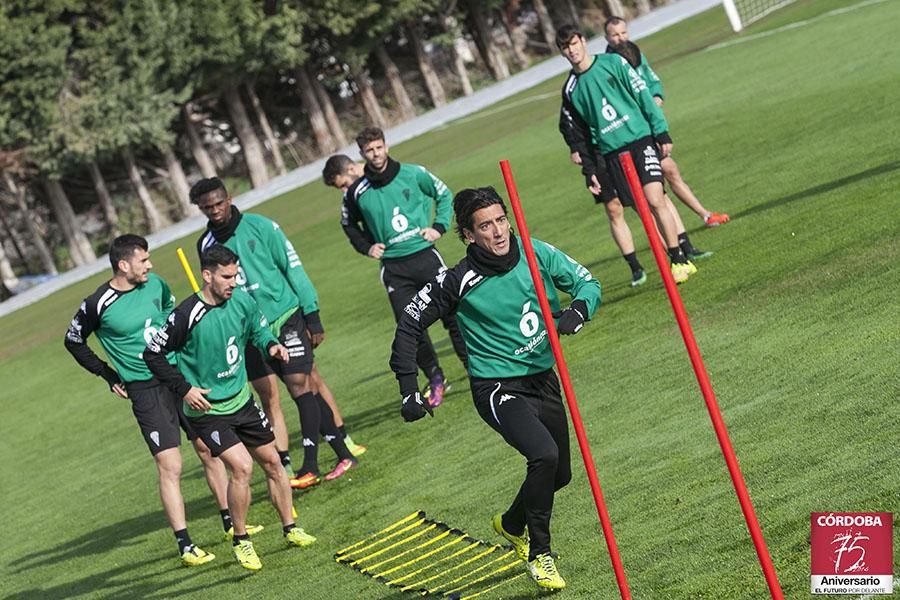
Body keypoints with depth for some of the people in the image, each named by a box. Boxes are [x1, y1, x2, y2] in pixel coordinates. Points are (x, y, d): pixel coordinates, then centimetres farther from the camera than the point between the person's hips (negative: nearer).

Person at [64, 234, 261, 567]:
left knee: (209, 450, 10)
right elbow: (74, 341, 3)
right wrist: (108, 375, 5)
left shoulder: (155, 284, 1)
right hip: (146, 390, -6)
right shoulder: (98, 305, -13)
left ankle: (230, 523, 24)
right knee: (170, 466, -9)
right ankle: (185, 546, -4)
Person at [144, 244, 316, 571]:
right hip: (207, 409, -6)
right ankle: (241, 541, 1)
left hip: (241, 400, 6)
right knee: (242, 466, -18)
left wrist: (271, 345, -5)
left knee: (272, 461, 11)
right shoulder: (186, 316, -23)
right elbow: (153, 354, -12)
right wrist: (183, 389, -15)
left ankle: (291, 529, 28)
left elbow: (258, 329, 16)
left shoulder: (241, 301, -5)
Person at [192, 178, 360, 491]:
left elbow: (294, 269, -4)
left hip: (286, 318, -4)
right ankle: (285, 468, 3)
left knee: (301, 386, -9)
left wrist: (312, 315, -6)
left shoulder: (260, 227, -6)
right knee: (269, 399, 0)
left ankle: (310, 465, -9)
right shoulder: (206, 245, 6)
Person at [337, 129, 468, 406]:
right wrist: (366, 247, 7)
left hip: (425, 255, -1)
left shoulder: (413, 174, -2)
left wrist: (439, 227, 2)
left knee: (452, 313, -5)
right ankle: (435, 379, 15)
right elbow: (349, 224, 21)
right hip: (393, 267, 1)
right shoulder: (357, 192, 1)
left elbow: (444, 195, 14)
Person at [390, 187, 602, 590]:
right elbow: (410, 324, -7)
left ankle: (512, 525, 49)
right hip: (498, 389, -6)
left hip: (543, 380, 6)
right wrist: (408, 389, -10)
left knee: (559, 474, 18)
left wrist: (578, 309, -21)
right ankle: (539, 553, -10)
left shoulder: (536, 254, -7)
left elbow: (588, 283, 2)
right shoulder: (460, 282, -17)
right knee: (544, 454, -29)